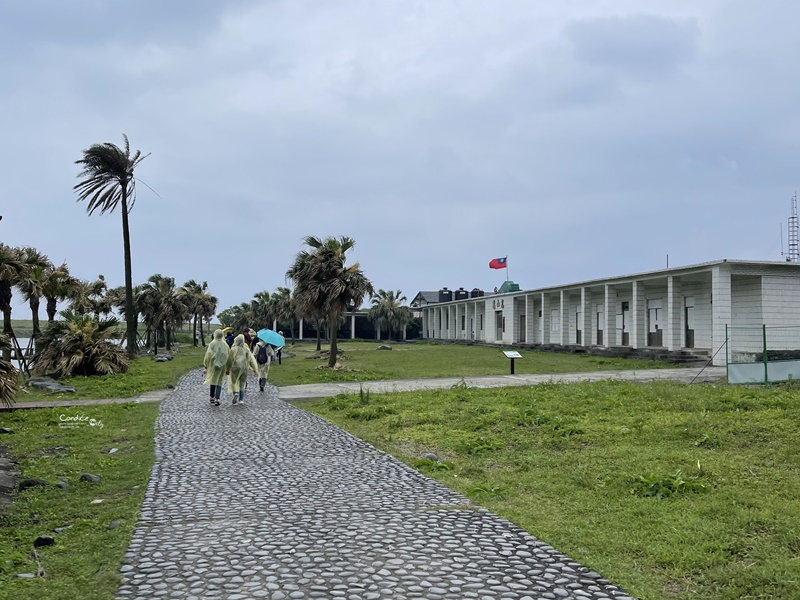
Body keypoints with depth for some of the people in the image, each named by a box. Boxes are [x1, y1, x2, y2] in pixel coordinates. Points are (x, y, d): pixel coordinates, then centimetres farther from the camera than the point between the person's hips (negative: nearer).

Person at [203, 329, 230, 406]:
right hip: (222, 366, 1)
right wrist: (227, 369, 12)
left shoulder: (212, 344, -9)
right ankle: (217, 399, -10)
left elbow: (208, 356, -9)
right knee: (219, 382, 4)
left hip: (213, 365, -1)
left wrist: (206, 367, -2)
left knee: (213, 380, 17)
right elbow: (229, 356, 3)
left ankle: (212, 397, 25)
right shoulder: (225, 345, -1)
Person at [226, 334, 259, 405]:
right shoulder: (246, 349, 4)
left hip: (235, 367, -3)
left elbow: (230, 359, -3)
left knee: (234, 382, 5)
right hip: (244, 367, 3)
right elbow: (251, 359, 3)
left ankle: (236, 393, -23)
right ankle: (241, 399, 9)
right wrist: (254, 368, 6)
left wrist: (228, 369, 4)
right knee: (242, 384, 12)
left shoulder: (233, 349, -6)